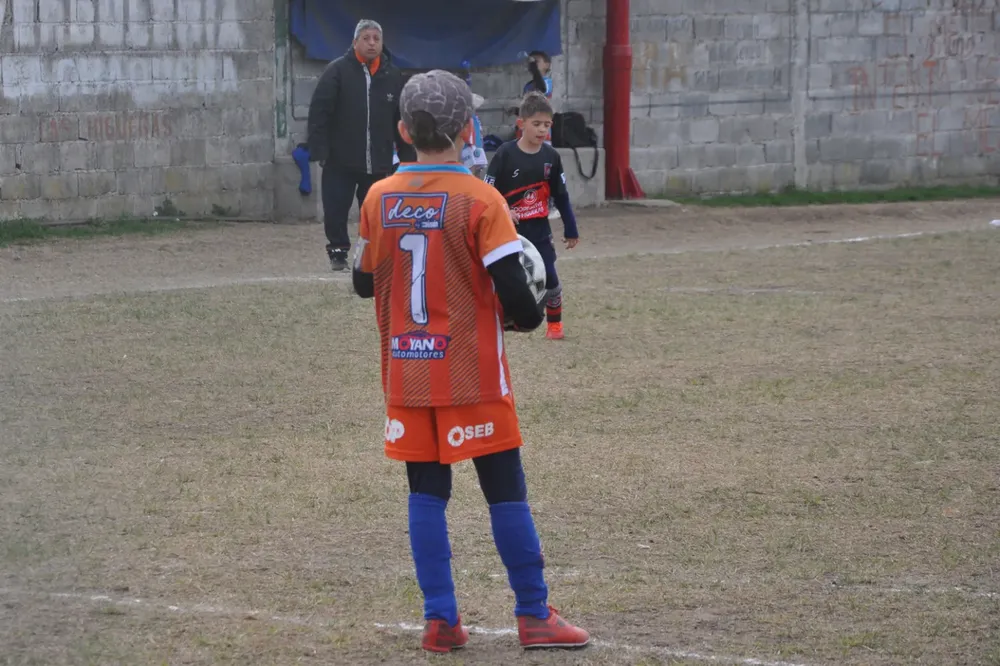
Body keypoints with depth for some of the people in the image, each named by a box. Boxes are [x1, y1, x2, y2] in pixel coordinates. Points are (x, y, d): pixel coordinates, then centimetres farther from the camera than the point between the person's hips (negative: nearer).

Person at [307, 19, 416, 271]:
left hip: (379, 162, 2)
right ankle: (338, 251, 16)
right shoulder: (337, 71, -6)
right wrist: (319, 150, -13)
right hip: (340, 160, -2)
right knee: (335, 210, 1)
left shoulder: (393, 76, 5)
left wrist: (408, 156, 8)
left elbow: (403, 121, 10)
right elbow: (318, 113, -8)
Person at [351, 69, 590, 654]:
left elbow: (364, 282, 12)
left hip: (406, 372, 4)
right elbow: (515, 297, -15)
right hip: (471, 372, -4)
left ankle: (441, 619, 6)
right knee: (506, 491, 4)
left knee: (427, 494, 9)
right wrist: (529, 318, 6)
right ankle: (534, 616, 8)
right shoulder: (481, 201, -12)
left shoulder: (379, 199, 1)